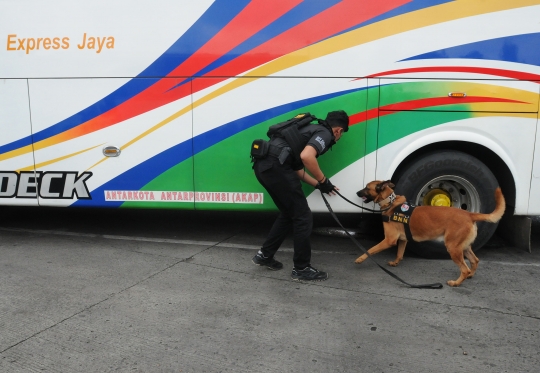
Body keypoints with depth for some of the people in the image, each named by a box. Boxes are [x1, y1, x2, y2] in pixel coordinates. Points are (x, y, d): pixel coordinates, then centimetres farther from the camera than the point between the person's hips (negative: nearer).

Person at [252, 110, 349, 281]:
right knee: (303, 217, 2)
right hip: (275, 165, -10)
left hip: (263, 164, 10)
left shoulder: (313, 131, 30)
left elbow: (298, 169, 30)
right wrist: (323, 180, -5)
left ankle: (264, 255, 31)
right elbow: (306, 157, -19)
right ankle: (302, 269, 11)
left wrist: (319, 185, 33)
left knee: (288, 213, 23)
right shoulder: (325, 134, 2)